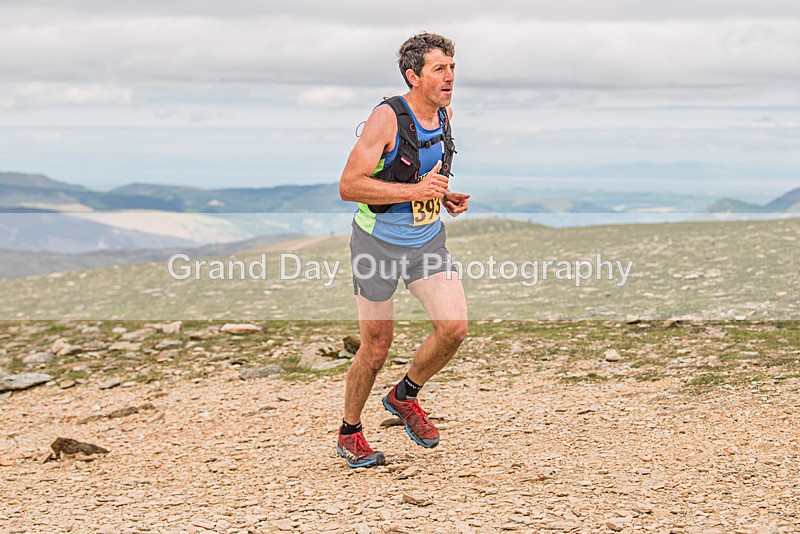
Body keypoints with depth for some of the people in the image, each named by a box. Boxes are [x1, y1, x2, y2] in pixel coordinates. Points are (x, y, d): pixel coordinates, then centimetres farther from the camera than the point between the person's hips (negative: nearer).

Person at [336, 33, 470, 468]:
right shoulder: (387, 117, -20)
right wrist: (414, 190, -29)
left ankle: (404, 396, 17)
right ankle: (349, 435, 25)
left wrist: (447, 197, 2)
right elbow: (348, 186, -24)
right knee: (376, 347, 2)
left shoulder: (444, 113, 2)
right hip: (379, 242, -5)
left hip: (428, 240, 6)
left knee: (454, 328, -11)